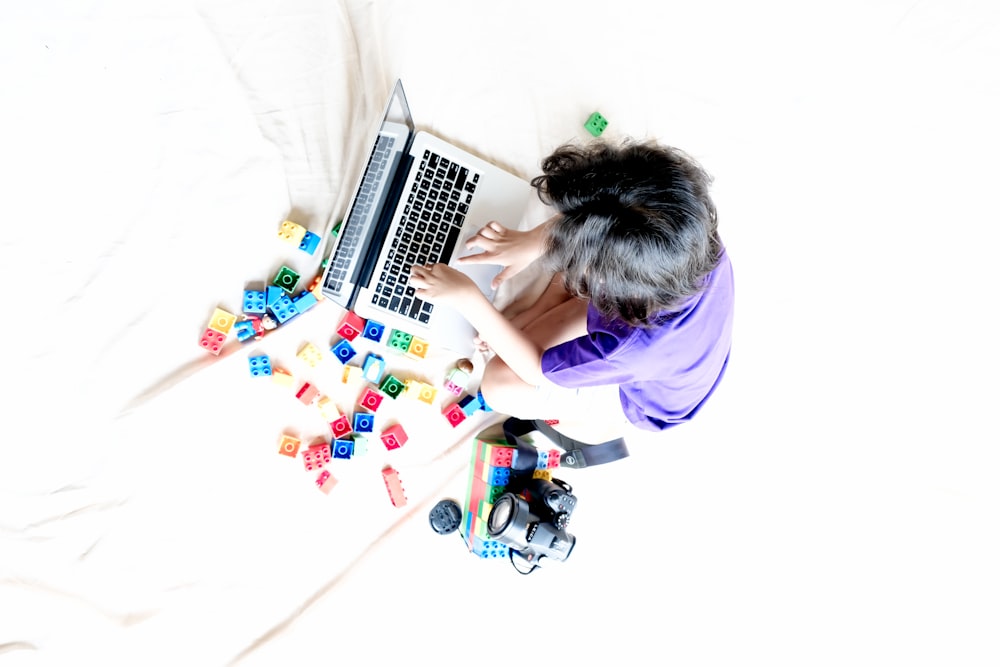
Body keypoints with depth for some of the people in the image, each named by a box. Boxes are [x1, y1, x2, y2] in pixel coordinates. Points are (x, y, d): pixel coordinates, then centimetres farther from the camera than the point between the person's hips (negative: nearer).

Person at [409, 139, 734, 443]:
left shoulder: (636, 345, -47)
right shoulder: (691, 227, -35)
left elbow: (537, 370, -27)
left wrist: (467, 297, -27)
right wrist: (534, 241, -24)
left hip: (644, 393, -5)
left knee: (498, 385, -11)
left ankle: (601, 417, 15)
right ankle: (539, 311, 15)